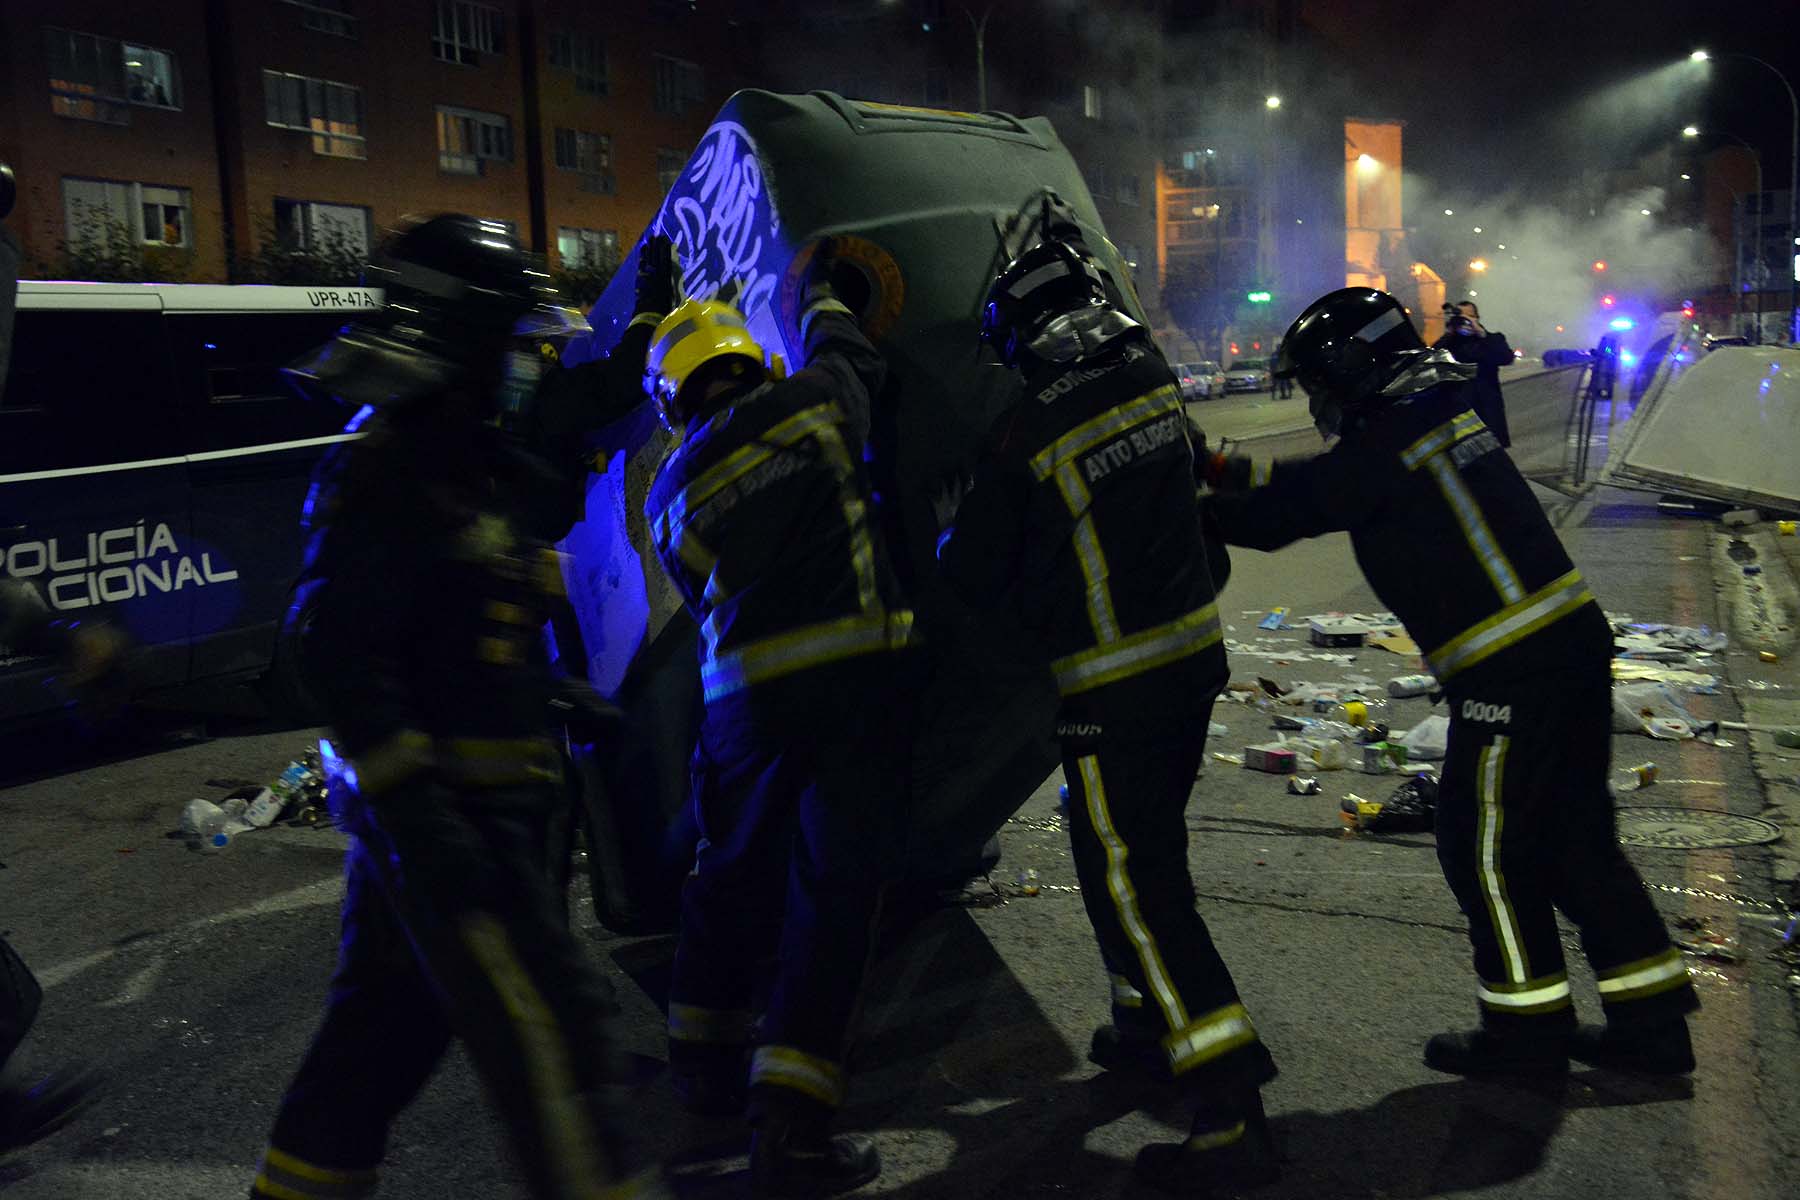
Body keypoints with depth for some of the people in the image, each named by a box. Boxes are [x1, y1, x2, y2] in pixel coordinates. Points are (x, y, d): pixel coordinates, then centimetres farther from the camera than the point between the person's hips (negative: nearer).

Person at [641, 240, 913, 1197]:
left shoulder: (671, 493, 10)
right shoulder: (809, 405, 4)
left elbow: (707, 597, 15)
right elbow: (846, 356, 25)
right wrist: (818, 288, 44)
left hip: (741, 697, 4)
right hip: (853, 679, -3)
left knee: (734, 874, 21)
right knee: (831, 892, -2)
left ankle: (703, 1054, 36)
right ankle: (790, 1122, -4)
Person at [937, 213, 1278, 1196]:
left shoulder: (1026, 429, -18)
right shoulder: (1150, 370, 0)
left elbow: (972, 571, -7)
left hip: (1112, 689, -8)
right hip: (1196, 653, 8)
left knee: (1133, 885, -3)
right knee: (1149, 848, 23)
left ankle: (1232, 1117, -3)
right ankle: (1149, 1022, 39)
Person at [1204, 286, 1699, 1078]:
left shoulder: (1387, 442, -14)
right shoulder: (1435, 415, 15)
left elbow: (1278, 515, -10)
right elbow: (1319, 484, 23)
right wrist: (1225, 468, 20)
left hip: (1514, 672, -10)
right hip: (1572, 647, 10)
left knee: (1485, 846, 5)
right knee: (1573, 839, 17)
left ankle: (1528, 1022, 19)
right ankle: (1651, 1019, 25)